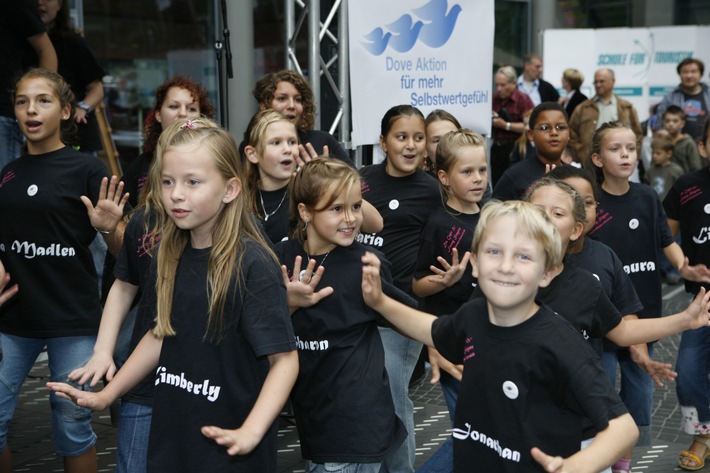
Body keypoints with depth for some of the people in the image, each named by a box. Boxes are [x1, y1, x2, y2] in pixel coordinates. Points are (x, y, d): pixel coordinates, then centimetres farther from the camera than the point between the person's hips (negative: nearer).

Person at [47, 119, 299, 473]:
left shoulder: (252, 265, -18)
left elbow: (284, 360, -18)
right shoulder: (171, 257, 1)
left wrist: (250, 433, -28)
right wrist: (106, 394, 14)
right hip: (171, 436, 6)